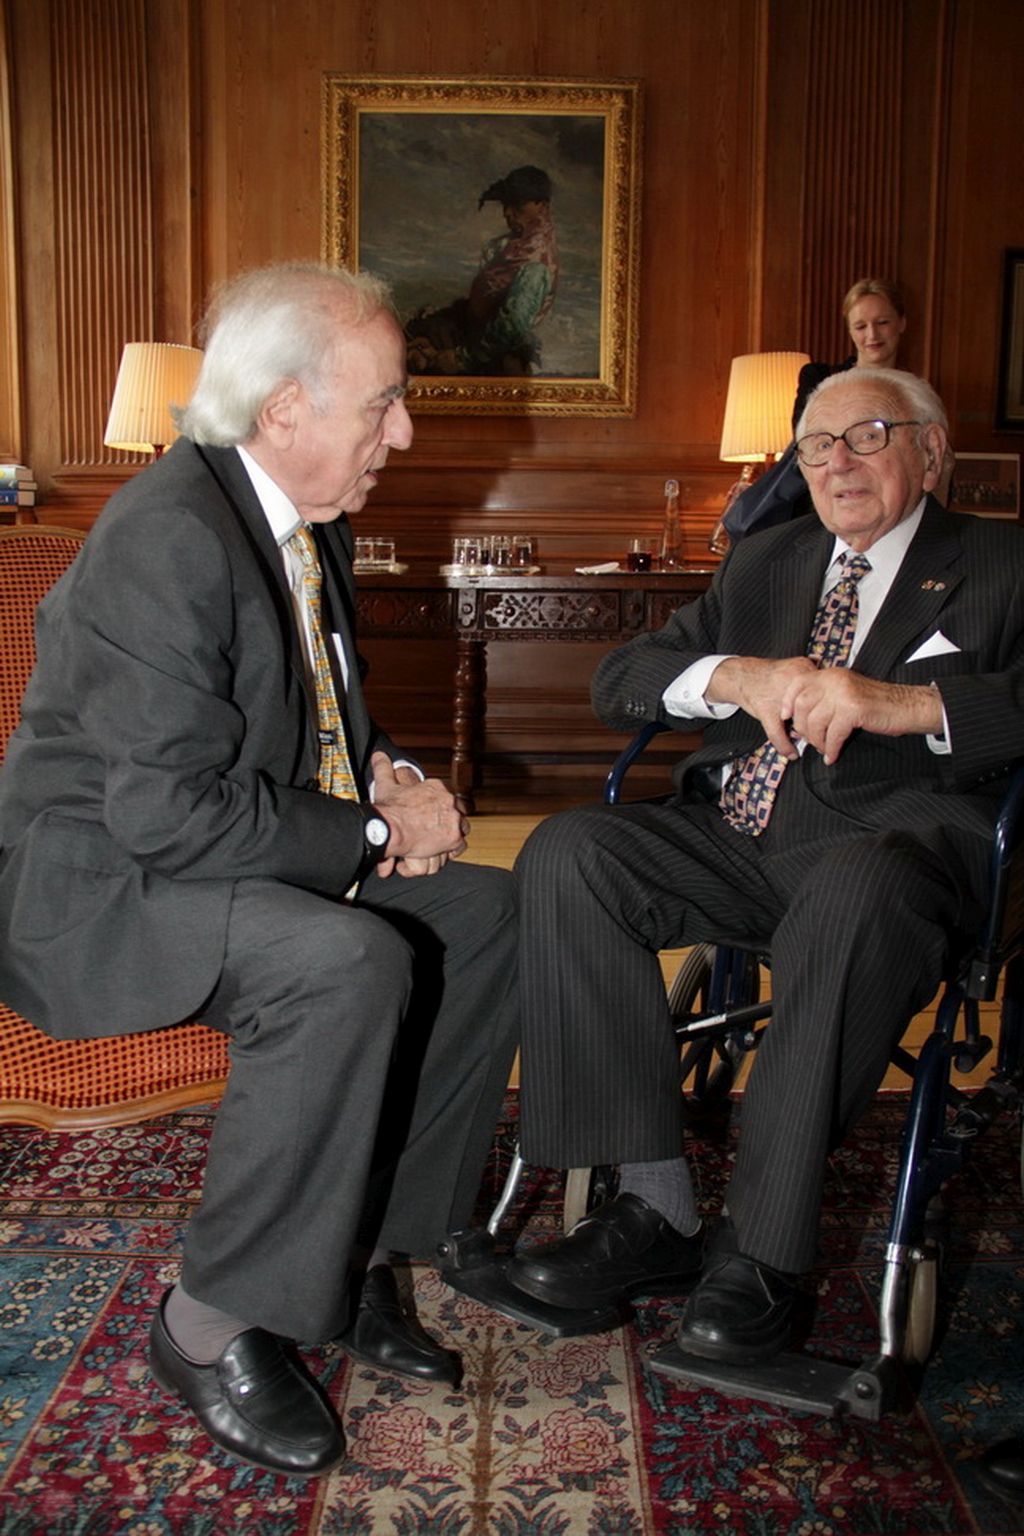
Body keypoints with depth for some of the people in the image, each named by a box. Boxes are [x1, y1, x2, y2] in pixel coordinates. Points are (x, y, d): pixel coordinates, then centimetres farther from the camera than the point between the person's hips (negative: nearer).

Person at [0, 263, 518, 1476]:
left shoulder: (306, 518, 6)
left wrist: (387, 773, -2)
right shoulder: (169, 536, -24)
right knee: (350, 964, -32)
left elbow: (319, 707, 21)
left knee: (482, 910, -2)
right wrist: (377, 833, -18)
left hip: (231, 857, 9)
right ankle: (214, 1325, -13)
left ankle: (353, 1250, 5)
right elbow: (171, 811, -28)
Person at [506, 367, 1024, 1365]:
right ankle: (655, 1209, -18)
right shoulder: (764, 564, 26)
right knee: (564, 854, -21)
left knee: (855, 891, -39)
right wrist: (735, 675, -5)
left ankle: (762, 1251, -26)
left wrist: (910, 703, -21)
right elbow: (617, 682, 15)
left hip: (893, 833, -4)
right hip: (736, 833, 5)